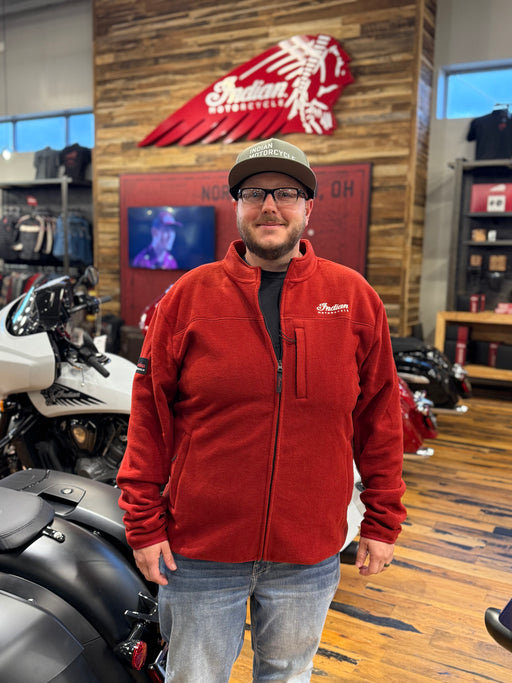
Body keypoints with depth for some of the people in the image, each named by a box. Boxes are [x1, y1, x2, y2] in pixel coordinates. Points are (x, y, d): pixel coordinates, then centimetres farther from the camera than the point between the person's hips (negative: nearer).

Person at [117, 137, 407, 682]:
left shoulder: (355, 298, -3)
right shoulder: (189, 296, -5)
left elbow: (379, 418, 2)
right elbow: (149, 417, -3)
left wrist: (382, 522, 3)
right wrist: (144, 525, -3)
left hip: (310, 555, 1)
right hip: (199, 551, 0)